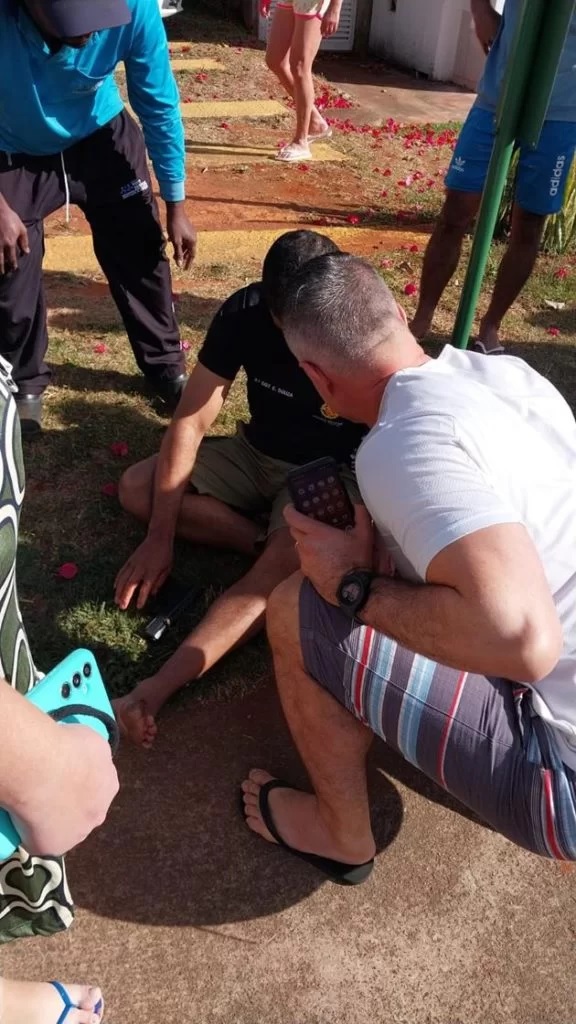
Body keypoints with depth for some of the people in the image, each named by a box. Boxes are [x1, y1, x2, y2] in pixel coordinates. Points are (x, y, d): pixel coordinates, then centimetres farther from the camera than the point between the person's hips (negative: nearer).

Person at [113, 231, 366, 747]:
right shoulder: (243, 313, -18)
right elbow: (189, 423, -16)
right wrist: (161, 536, -18)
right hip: (257, 453, 5)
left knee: (280, 569, -34)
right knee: (137, 488, -11)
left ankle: (152, 693, -38)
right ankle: (269, 540, -16)